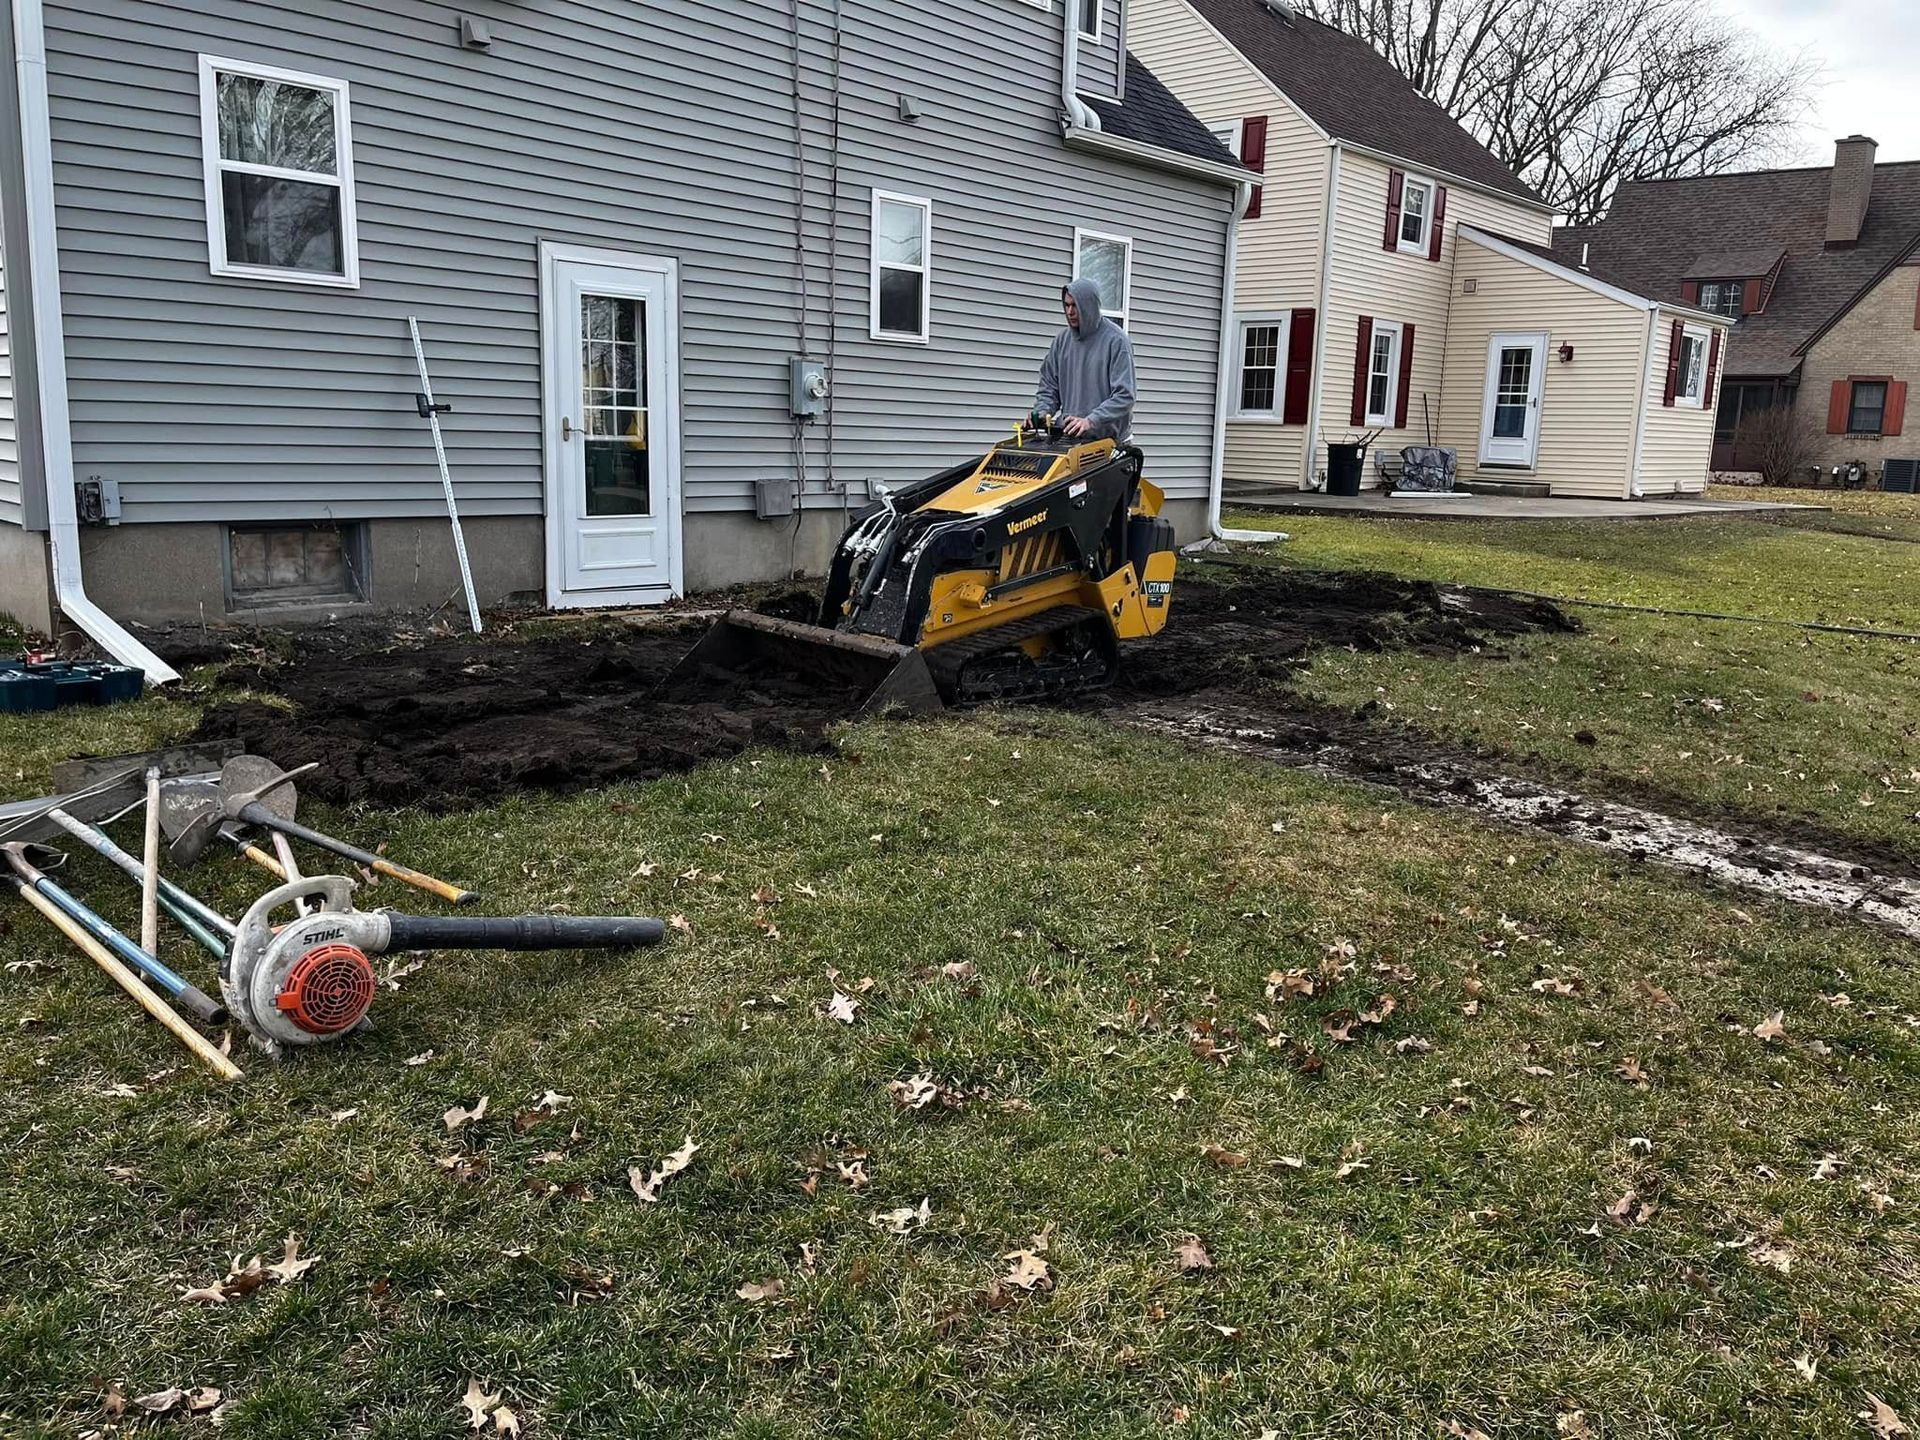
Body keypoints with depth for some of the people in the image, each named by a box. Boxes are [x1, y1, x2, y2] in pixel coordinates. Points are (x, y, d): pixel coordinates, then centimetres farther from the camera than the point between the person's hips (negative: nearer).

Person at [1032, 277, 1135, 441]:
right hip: (1069, 437, 5)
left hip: (1108, 438, -4)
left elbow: (1124, 396, -14)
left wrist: (1091, 421, -25)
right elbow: (1049, 386, 17)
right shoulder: (1062, 340, 11)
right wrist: (1041, 412, -4)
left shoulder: (1115, 340, -7)